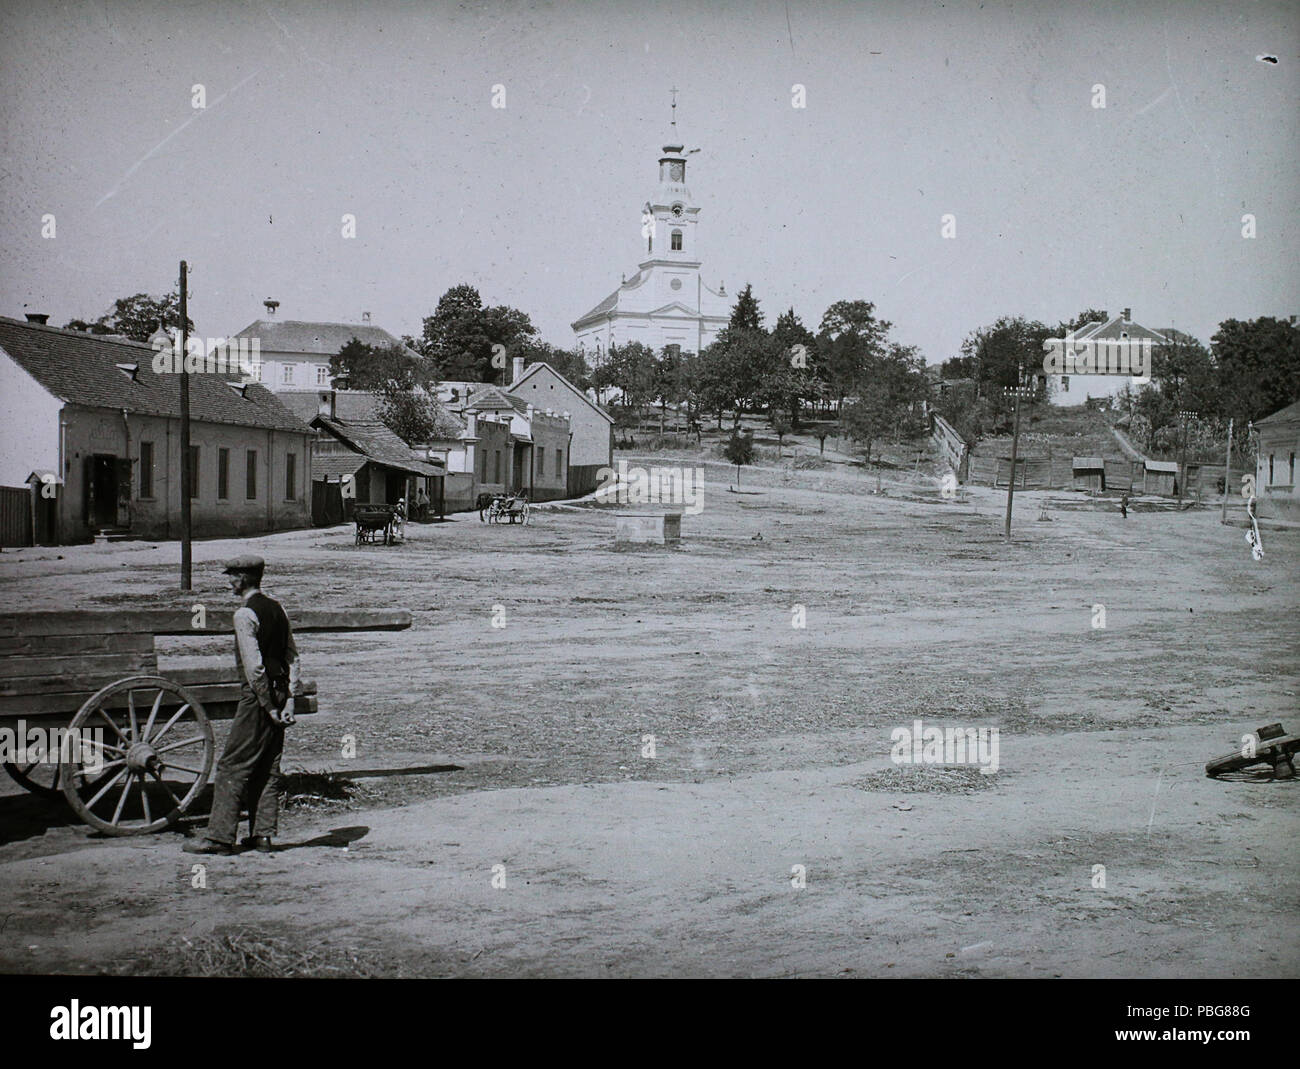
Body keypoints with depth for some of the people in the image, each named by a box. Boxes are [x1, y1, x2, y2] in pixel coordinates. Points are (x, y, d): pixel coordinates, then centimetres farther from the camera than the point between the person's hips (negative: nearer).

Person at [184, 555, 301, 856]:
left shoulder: (245, 614, -13)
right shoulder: (276, 608, 12)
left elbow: (254, 665, -18)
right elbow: (292, 656, 10)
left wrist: (267, 706, -14)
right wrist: (289, 700, 7)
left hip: (258, 695, -8)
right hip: (279, 692, 8)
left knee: (233, 766, -3)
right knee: (268, 767, 12)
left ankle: (221, 836, -2)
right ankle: (263, 834, 13)